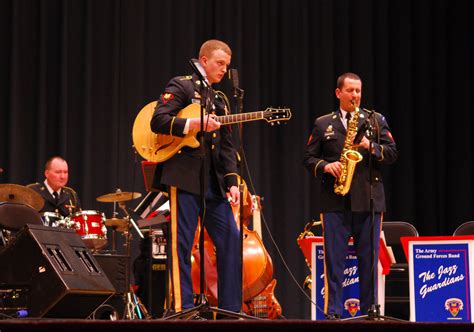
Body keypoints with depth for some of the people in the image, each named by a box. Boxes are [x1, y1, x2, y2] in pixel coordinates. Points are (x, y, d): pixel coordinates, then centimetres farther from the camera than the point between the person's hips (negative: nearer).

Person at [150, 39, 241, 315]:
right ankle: (183, 310, -2)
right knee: (182, 244, -5)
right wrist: (194, 124, -22)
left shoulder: (219, 100, 22)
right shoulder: (181, 86, 2)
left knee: (232, 240, 1)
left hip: (214, 180, 7)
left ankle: (231, 310, 6)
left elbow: (227, 146, 19)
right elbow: (158, 121, -12)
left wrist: (231, 183, 8)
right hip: (184, 176, -7)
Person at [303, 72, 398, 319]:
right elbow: (309, 158, 9)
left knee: (369, 260, 3)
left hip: (369, 200, 0)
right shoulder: (322, 124, 12)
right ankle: (332, 312, 2)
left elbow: (392, 153, 4)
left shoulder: (376, 121, 11)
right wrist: (326, 166, -10)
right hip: (335, 201, 0)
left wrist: (370, 146, -12)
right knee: (333, 260, -2)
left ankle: (368, 311, 9)